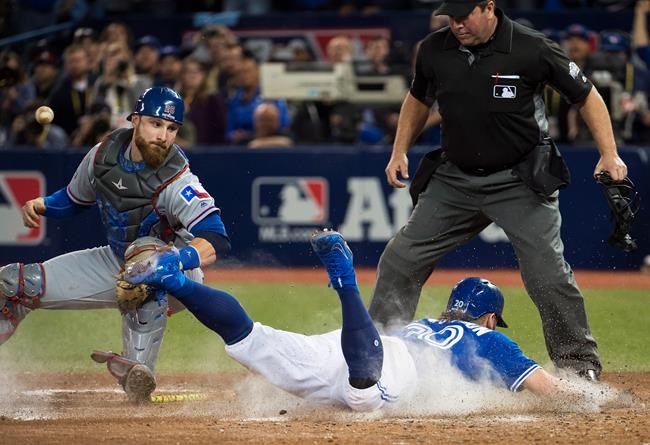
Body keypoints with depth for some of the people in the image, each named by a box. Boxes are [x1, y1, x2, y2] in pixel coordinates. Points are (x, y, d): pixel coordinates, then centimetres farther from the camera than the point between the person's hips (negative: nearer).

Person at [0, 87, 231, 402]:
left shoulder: (177, 183, -29)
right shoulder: (105, 153, -10)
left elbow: (216, 241, -42)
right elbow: (74, 199, 11)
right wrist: (42, 205, -9)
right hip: (116, 266, 6)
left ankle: (135, 367, -42)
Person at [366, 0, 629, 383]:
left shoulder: (532, 49, -16)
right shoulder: (434, 50, -3)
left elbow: (586, 95, -6)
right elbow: (419, 98, 18)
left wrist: (610, 155, -15)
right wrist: (400, 151, 10)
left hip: (521, 182, -4)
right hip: (454, 177, 4)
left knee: (548, 273, -12)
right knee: (399, 261, 2)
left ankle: (580, 362, 4)